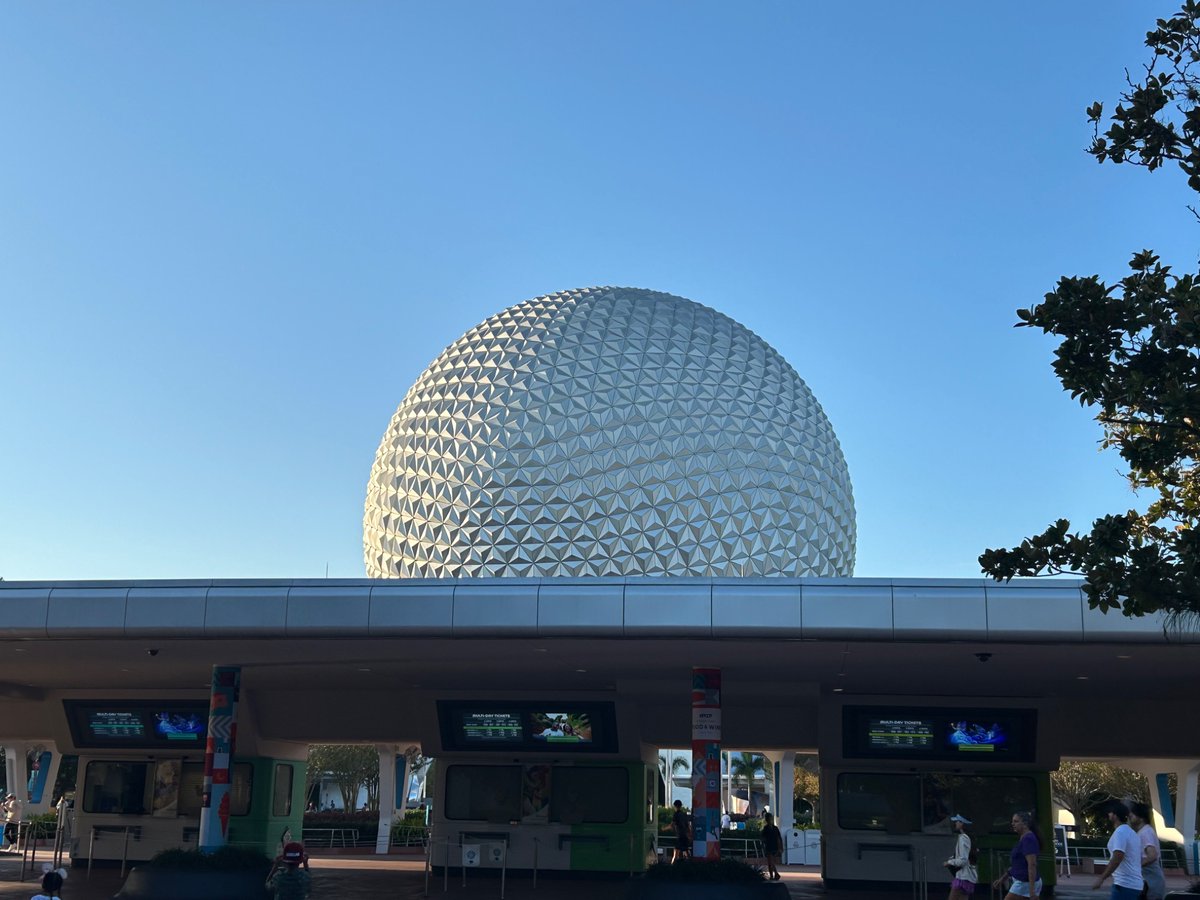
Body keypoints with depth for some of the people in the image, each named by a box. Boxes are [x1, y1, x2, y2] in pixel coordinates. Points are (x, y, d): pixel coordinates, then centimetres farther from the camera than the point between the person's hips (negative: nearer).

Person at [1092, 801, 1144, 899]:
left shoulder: (1120, 832, -13)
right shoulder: (1132, 833, 18)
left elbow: (1117, 858, -23)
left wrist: (1101, 878, -21)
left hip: (1124, 885, -10)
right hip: (1135, 884, 10)